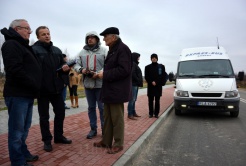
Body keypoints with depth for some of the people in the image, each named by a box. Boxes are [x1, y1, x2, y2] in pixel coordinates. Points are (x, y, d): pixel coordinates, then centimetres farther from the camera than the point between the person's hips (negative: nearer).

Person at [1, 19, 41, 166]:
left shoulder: (22, 45, 22)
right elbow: (15, 70, -21)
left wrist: (34, 89, 12)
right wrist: (35, 87, -16)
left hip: (27, 94, 10)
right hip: (18, 94, -10)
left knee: (24, 128, 18)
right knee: (17, 130, 0)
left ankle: (23, 153, 31)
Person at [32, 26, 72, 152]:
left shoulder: (57, 50, 13)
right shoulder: (34, 50, -6)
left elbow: (62, 65, 18)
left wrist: (65, 68, -5)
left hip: (56, 88, 6)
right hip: (42, 89, -5)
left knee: (60, 113, 13)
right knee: (44, 116, 8)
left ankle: (58, 136, 31)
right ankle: (47, 140, 23)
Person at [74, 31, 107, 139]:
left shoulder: (104, 51, 0)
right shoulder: (82, 52, 13)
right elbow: (76, 65, 11)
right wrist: (81, 70, -12)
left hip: (100, 84, -4)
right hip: (87, 84, 4)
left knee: (102, 108, 4)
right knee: (91, 107, 12)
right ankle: (93, 129, 26)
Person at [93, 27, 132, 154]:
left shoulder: (122, 48, -12)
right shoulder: (112, 50, 19)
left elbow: (124, 70, -22)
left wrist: (105, 75, -17)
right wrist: (103, 73, 7)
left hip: (117, 91, -10)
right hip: (109, 89, 10)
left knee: (117, 118, 1)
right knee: (107, 117, 15)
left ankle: (118, 144, 15)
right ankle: (106, 141, 28)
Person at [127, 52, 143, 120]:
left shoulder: (135, 64, 20)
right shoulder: (132, 64, -11)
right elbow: (132, 74, -22)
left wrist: (139, 82, 9)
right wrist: (138, 80, -12)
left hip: (136, 84, 10)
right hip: (133, 84, -10)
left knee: (134, 99, 13)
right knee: (132, 99, -8)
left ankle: (133, 113, 21)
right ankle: (130, 114, -3)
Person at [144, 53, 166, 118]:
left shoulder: (161, 66, 7)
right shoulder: (147, 67, 8)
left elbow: (163, 76, 2)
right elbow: (146, 77, 3)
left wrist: (156, 82, -10)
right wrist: (151, 82, -12)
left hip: (158, 86, 0)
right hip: (150, 86, 0)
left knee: (157, 101, 3)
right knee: (150, 101, 2)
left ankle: (156, 113, 11)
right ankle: (150, 113, 11)